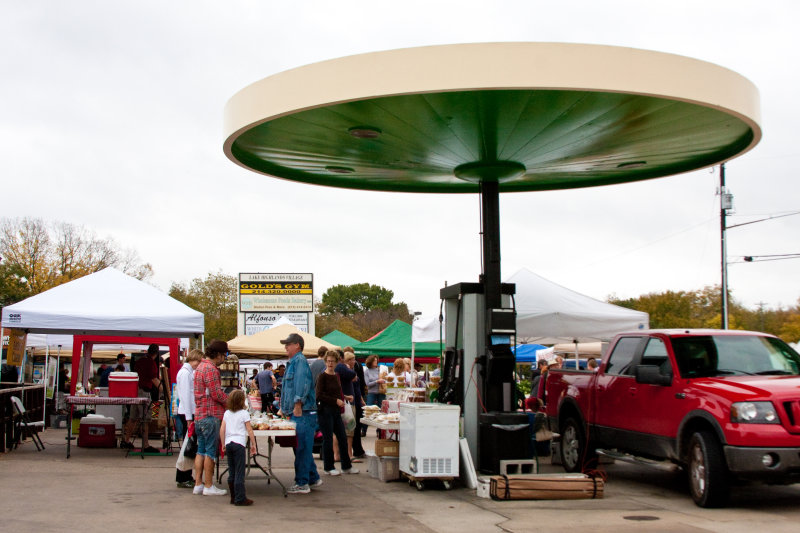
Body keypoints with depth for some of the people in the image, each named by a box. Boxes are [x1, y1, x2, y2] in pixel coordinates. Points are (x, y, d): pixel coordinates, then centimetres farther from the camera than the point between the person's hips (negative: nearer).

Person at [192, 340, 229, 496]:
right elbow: (217, 394, -19)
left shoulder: (200, 367, 17)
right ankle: (208, 486, 1)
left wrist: (228, 401, 18)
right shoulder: (210, 369, -15)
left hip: (199, 415, 10)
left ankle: (198, 484, 15)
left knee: (201, 450, 12)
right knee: (211, 451, -3)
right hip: (210, 415, -10)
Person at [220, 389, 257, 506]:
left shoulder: (227, 413, 10)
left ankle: (233, 497, 15)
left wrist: (223, 444, 16)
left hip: (228, 443, 5)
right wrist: (253, 445, 3)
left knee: (231, 473, 11)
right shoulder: (244, 413, -4)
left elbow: (222, 430, 8)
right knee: (239, 473, -5)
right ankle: (240, 498, -6)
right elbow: (249, 431, -4)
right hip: (239, 443, -5)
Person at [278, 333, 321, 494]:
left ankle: (302, 483, -3)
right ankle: (313, 478, 23)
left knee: (302, 449, -6)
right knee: (303, 448, 15)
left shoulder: (300, 360, -10)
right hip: (296, 414, 10)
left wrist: (298, 404, -26)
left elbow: (302, 383, -22)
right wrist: (287, 409, 26)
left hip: (303, 414, -10)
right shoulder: (293, 362, 21)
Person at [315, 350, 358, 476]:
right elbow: (319, 395, -16)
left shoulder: (337, 376, 12)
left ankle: (346, 466, 17)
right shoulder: (322, 376, -10)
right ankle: (328, 467, 11)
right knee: (328, 439, 0)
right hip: (325, 411, -7)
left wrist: (342, 400, 7)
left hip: (336, 411, 7)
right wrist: (336, 401, -16)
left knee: (342, 438, 8)